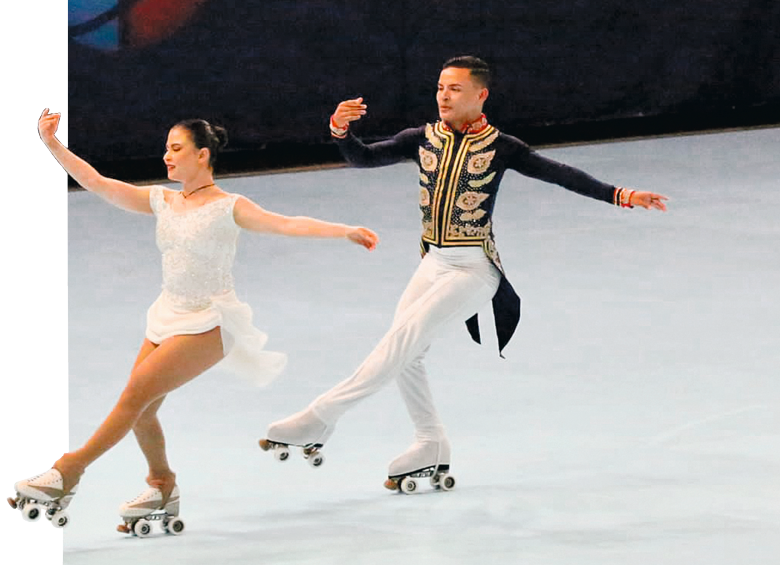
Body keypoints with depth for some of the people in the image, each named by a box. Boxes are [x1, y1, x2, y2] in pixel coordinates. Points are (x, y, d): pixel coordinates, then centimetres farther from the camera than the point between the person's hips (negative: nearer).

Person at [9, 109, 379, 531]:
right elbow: (96, 183, 5)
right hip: (168, 318, 6)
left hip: (208, 323, -6)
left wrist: (344, 231, -29)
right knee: (140, 409, 1)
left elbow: (286, 224, -18)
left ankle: (70, 472, -12)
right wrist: (52, 144, -2)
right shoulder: (162, 201, 7)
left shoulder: (228, 207, -8)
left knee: (137, 392, -16)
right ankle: (162, 487, 24)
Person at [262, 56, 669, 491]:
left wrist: (621, 195, -21)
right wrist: (341, 129, -17)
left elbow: (560, 174, -10)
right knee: (404, 355, 4)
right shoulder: (423, 140, 7)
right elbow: (362, 158, 4)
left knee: (403, 337, -17)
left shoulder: (500, 148, -5)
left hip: (474, 268, -6)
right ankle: (432, 449, 19)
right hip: (434, 263, 6)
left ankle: (321, 419, -18)